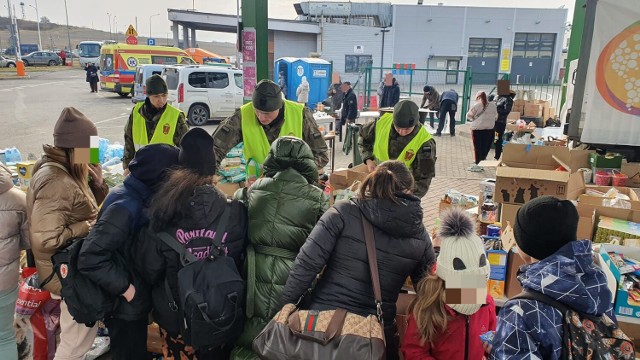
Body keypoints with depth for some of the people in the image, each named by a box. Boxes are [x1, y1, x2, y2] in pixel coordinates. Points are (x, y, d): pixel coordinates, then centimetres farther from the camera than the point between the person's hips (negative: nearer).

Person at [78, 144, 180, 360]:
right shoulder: (125, 207, -28)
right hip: (125, 305, -8)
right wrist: (125, 288, -23)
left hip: (134, 301, 8)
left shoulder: (138, 197, 0)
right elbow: (90, 259, -31)